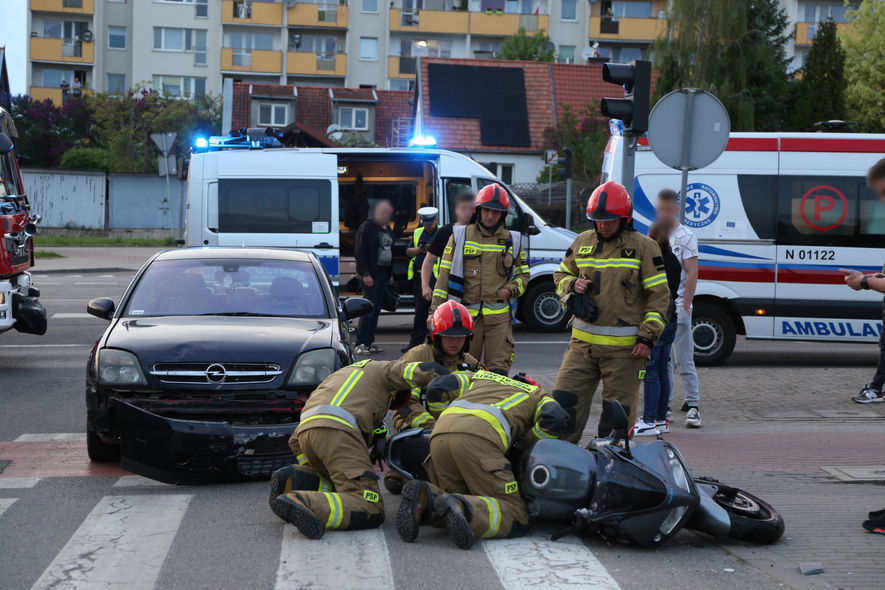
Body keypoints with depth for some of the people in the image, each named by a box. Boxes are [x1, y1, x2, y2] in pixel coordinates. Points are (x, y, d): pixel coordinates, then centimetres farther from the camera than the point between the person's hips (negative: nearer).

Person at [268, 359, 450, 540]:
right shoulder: (383, 369, 26)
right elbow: (428, 371, 13)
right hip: (337, 431, -8)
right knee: (371, 511, -14)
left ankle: (295, 481, 1)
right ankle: (302, 504, -36)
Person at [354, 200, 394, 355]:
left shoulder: (388, 229, 17)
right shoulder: (367, 227, -8)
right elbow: (360, 252, -12)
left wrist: (390, 274, 18)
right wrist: (365, 273, -19)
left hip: (383, 273, 8)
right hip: (371, 274, -8)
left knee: (376, 309, 8)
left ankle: (370, 342, 12)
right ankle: (360, 344, -11)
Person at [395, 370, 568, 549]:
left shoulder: (479, 377, 42)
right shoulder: (539, 396, 32)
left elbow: (436, 388, 30)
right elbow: (554, 420, 10)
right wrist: (525, 444, 25)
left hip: (439, 434, 5)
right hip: (478, 438, -5)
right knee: (516, 519, -2)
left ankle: (424, 499, -16)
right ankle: (460, 507, -30)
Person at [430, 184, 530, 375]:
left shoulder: (512, 241, 12)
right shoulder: (460, 236, 8)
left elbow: (523, 274, 22)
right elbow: (445, 274, 8)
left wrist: (511, 289, 0)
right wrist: (436, 309, 2)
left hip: (500, 316, 1)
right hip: (466, 315, -1)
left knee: (499, 370, -5)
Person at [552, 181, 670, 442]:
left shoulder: (644, 247, -1)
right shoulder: (582, 242, 11)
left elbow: (659, 296, -2)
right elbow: (560, 276, 24)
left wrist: (647, 337, -10)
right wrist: (572, 285, -1)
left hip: (624, 348, -4)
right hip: (583, 343, 4)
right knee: (564, 402, 1)